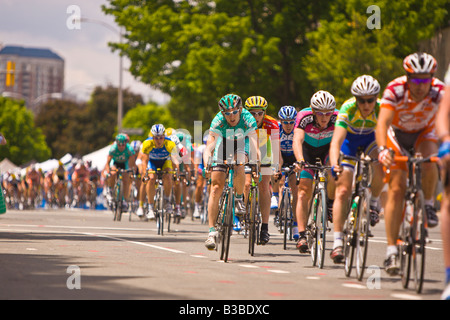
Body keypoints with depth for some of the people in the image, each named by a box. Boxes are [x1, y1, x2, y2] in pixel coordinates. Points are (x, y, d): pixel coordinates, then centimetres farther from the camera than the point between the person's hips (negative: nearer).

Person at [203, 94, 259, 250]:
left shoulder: (248, 120, -33)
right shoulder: (218, 121, -32)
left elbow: (254, 146, -41)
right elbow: (209, 147, -39)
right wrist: (207, 165, -58)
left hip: (242, 143, 0)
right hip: (223, 143, 0)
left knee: (239, 166, -35)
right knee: (216, 187, -10)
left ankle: (240, 199, -6)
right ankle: (212, 231, -7)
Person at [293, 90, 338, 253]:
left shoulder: (336, 117, -31)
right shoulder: (304, 116, -34)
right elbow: (297, 140, -46)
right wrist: (299, 161, -64)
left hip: (328, 148, 1)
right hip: (308, 149, -1)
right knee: (304, 191, -13)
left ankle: (330, 203, -2)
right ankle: (302, 235, -12)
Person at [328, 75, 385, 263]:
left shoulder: (382, 110, -30)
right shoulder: (348, 109, -34)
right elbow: (336, 141, -42)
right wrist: (334, 164, -58)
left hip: (370, 140, 1)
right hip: (349, 141, -1)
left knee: (381, 168, -32)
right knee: (343, 191, -12)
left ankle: (374, 202, -3)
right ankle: (338, 242, -10)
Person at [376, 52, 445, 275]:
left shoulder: (439, 91, -29)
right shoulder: (395, 89, -32)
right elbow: (382, 123, -40)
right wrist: (383, 149, -58)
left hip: (424, 133, 1)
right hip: (397, 133, -1)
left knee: (429, 163, -33)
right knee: (396, 189, -13)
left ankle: (429, 204, -3)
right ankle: (391, 250, -9)